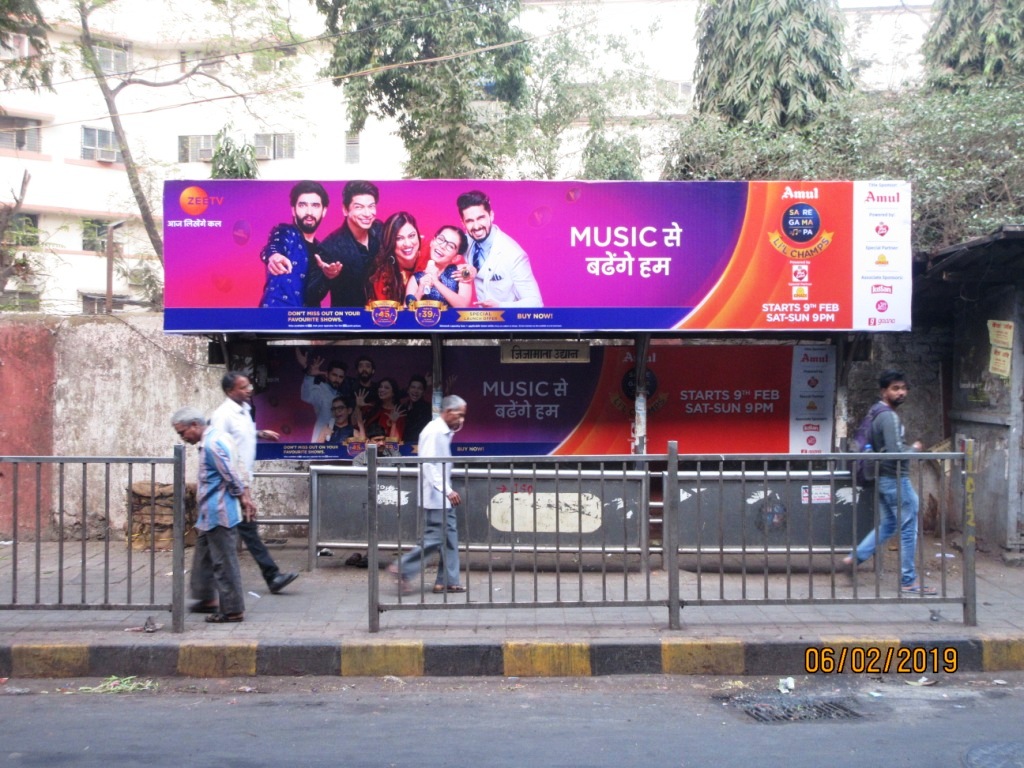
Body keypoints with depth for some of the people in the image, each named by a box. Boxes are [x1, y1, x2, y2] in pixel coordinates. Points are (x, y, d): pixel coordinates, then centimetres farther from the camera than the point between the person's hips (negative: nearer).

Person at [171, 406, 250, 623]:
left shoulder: (212, 444, -20)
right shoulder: (216, 437, 13)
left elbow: (232, 475, -19)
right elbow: (234, 473, 17)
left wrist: (242, 497, -5)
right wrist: (245, 496, 13)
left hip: (218, 514, -11)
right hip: (211, 515, 11)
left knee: (224, 563, -4)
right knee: (203, 557, 20)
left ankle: (233, 610, 3)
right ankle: (207, 599, 31)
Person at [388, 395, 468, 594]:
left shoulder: (444, 432, 16)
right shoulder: (433, 431, -15)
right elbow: (428, 464, -23)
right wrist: (447, 490, -26)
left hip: (442, 495, 10)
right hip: (435, 495, -10)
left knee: (449, 536, 8)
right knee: (436, 537, -8)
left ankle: (448, 581, 11)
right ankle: (403, 569, 0)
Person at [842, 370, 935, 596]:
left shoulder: (877, 415, 11)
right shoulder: (890, 417, -19)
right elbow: (896, 453, -25)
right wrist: (915, 448, -7)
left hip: (883, 479, 10)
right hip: (896, 480, -10)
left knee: (887, 525, 19)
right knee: (908, 530, 0)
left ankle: (855, 557, 16)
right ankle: (909, 581, 7)